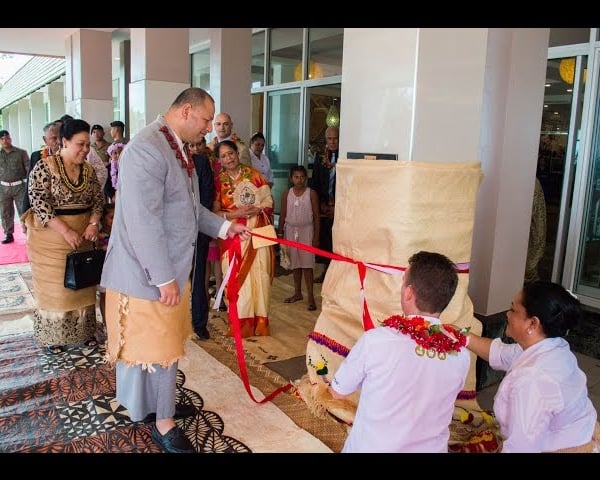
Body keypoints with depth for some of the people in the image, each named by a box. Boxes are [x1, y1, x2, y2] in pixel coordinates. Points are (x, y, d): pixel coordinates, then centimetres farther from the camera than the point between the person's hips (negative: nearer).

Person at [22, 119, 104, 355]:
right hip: (51, 236, -5)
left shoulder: (89, 170, 3)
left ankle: (84, 331, 25)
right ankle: (53, 336, 21)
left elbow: (98, 199, 7)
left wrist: (93, 223, -12)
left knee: (82, 283, 12)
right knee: (54, 285, 6)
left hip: (82, 235, 5)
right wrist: (66, 231, -23)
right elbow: (38, 202, -18)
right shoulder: (45, 166, -12)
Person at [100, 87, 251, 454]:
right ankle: (164, 423, 24)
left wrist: (224, 227, 12)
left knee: (169, 342, 21)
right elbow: (143, 222, -26)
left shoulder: (178, 149, 9)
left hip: (174, 267, 9)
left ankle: (160, 404, 41)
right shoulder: (146, 149, -22)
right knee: (159, 347, 5)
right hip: (149, 273, -9)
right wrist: (164, 279, -23)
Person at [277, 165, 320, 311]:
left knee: (307, 264, -5)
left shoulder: (311, 194, -6)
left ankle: (311, 297, 0)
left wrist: (316, 236, -7)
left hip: (306, 230, -3)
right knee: (295, 263, 11)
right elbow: (283, 215, 6)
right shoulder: (286, 194, 2)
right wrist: (280, 233, 4)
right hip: (291, 230, 3)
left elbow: (316, 216, -4)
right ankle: (298, 293, 24)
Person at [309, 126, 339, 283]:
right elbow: (314, 182, 9)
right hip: (324, 204, 4)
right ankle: (326, 270, 21)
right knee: (323, 237, 8)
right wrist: (321, 203, 0)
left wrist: (336, 206, -8)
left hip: (339, 205, -4)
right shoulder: (320, 156, 8)